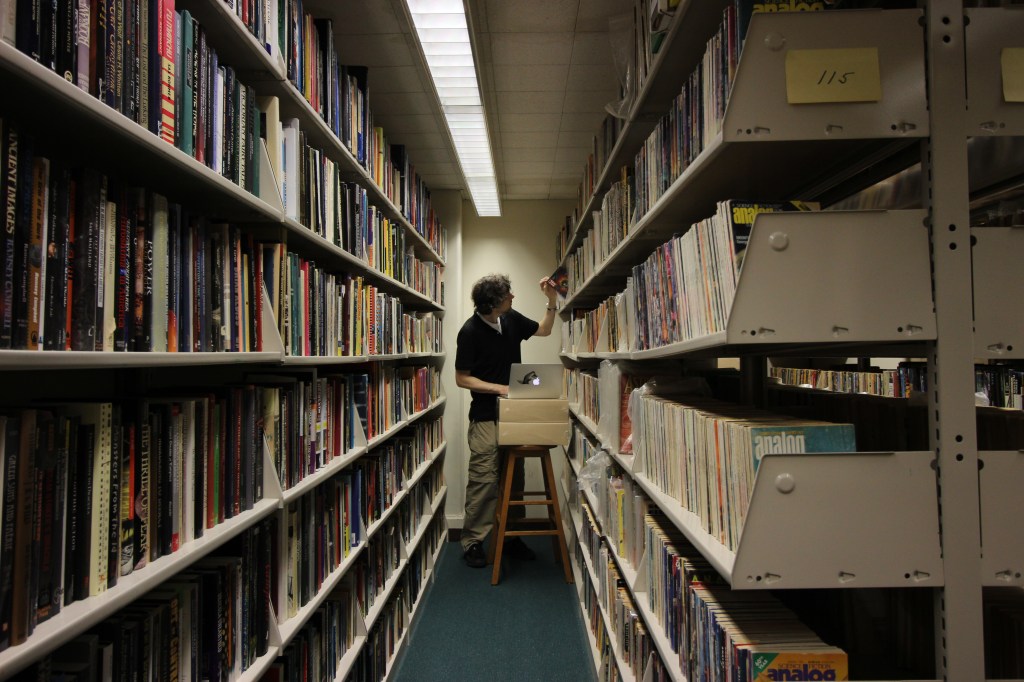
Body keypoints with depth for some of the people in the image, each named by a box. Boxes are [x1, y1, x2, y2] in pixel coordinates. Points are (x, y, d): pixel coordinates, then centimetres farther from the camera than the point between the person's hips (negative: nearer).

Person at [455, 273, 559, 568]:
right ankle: (472, 542, 10)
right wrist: (499, 388, -17)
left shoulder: (511, 319, 2)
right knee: (483, 480, -4)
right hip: (485, 418, -6)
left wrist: (552, 301, 5)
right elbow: (462, 378, -10)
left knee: (514, 477, 11)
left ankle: (511, 537, 23)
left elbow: (544, 330, 19)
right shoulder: (470, 331, -15)